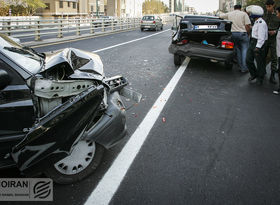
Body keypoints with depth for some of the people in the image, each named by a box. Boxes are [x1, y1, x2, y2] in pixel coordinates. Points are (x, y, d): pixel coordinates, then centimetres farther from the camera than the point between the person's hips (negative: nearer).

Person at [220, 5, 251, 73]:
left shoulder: (229, 14, 8)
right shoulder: (244, 14, -1)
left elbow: (220, 16, 23)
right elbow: (247, 26, -8)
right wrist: (248, 34, 4)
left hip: (233, 34, 4)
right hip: (243, 34, -3)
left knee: (237, 51, 11)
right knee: (244, 51, 0)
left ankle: (241, 67, 13)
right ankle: (244, 68, -4)